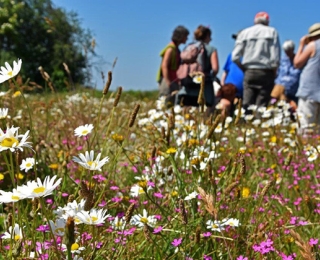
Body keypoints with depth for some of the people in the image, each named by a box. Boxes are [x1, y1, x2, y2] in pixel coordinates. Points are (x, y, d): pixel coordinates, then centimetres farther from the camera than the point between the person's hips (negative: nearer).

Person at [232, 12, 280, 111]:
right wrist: (274, 72, 10)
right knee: (262, 106, -3)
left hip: (249, 73, 2)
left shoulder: (244, 32, 7)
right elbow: (275, 57, -5)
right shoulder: (272, 32, 2)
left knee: (247, 105, 1)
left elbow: (235, 57, 1)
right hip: (266, 73, -2)